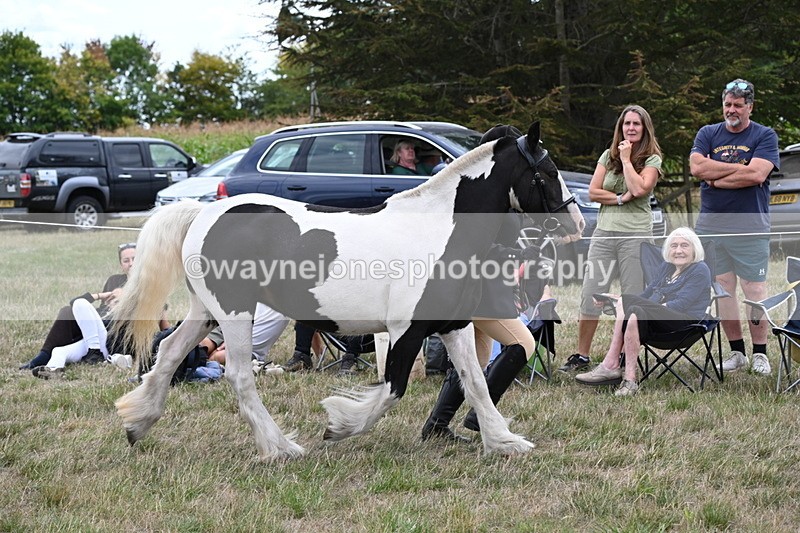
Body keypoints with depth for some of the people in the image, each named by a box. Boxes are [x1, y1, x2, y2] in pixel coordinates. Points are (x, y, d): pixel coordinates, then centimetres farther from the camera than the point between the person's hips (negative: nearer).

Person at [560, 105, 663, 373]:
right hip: (604, 233, 4)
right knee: (590, 295, 2)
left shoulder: (652, 160, 1)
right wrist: (620, 198, -8)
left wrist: (626, 159, -8)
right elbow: (593, 192, 5)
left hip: (636, 235, -4)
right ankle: (581, 355, 10)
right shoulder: (608, 156, 13)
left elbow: (638, 189, -16)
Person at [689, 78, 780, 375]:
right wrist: (739, 167, -7)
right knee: (722, 289, 4)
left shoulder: (765, 136, 2)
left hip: (750, 227, -3)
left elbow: (757, 175, -14)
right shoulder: (708, 134, 12)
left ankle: (760, 354, 5)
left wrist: (715, 178, -8)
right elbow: (696, 167, -5)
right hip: (711, 225, 3)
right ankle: (736, 351, 13)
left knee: (755, 290, -3)